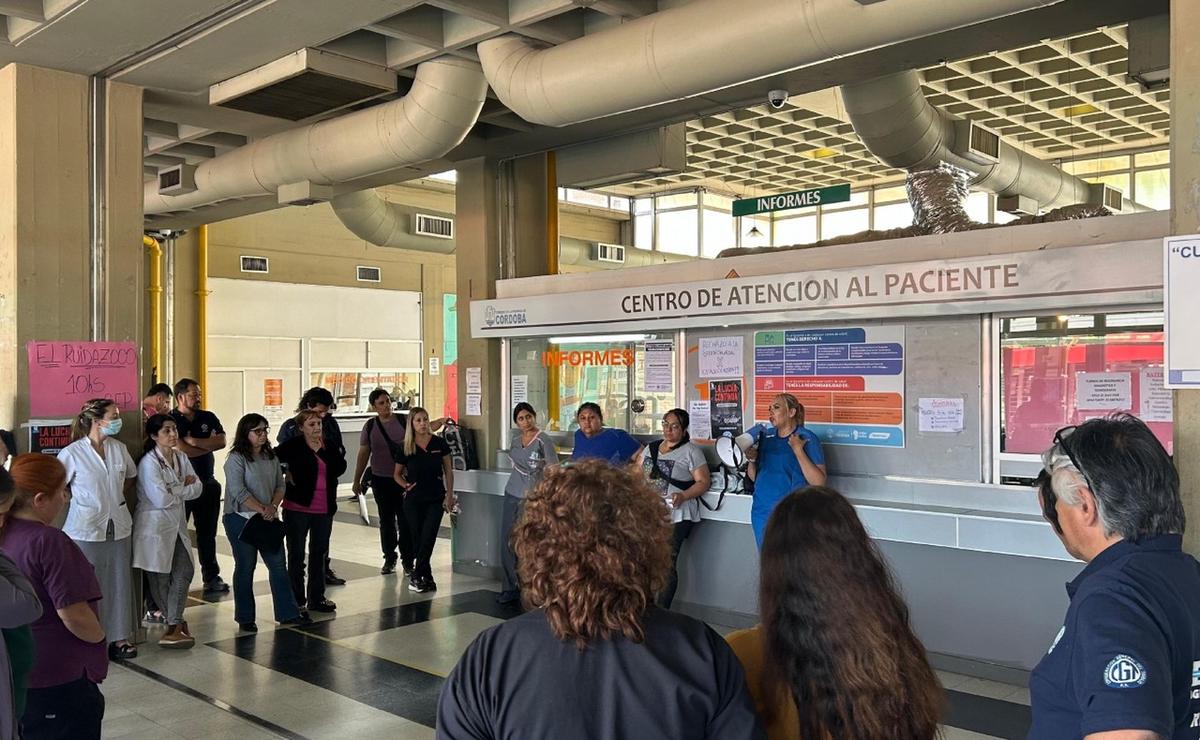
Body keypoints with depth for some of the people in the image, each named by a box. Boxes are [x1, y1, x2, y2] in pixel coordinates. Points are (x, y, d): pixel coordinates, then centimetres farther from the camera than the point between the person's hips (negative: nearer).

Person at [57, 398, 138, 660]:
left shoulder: (119, 449, 3)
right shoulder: (72, 453, -11)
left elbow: (131, 477, 20)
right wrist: (82, 502, -1)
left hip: (119, 528, 5)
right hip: (86, 530, -5)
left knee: (120, 583, 10)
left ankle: (119, 637, 20)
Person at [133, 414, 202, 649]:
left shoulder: (181, 457, 7)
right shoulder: (149, 462, -15)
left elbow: (197, 489, 1)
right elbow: (161, 499, -22)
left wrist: (174, 490, -15)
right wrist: (184, 488, -6)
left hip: (176, 524, 7)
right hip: (154, 525, -7)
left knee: (184, 570, 1)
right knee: (160, 577, 4)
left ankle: (174, 625, 5)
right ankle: (176, 624, 14)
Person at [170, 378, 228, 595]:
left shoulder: (208, 418, 8)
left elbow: (222, 441, -6)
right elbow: (181, 450, -19)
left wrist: (195, 442, -16)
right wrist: (209, 445, -7)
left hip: (207, 483, 5)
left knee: (207, 532, 11)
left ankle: (212, 577, 19)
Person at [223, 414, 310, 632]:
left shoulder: (271, 457, 10)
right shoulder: (236, 459, -10)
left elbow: (280, 485, 10)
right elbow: (238, 491, -19)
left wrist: (273, 506, -8)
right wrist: (262, 509, -20)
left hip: (268, 520, 6)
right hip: (241, 520, -6)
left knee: (278, 565, 6)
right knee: (245, 568, 4)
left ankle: (288, 613, 12)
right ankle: (245, 618, 16)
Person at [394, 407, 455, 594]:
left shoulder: (439, 443, -3)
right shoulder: (406, 448, -2)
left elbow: (448, 470, 4)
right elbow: (397, 474, 13)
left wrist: (450, 494, 0)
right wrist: (406, 486, -3)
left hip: (436, 499, 0)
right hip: (413, 500, 1)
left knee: (428, 539, -8)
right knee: (418, 539, 3)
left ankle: (416, 577, 3)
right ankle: (427, 577, 15)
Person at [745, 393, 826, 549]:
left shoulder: (807, 439, -8)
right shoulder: (764, 436, 6)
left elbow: (819, 482, -15)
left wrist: (798, 450, -20)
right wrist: (752, 460, -7)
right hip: (761, 511, 5)